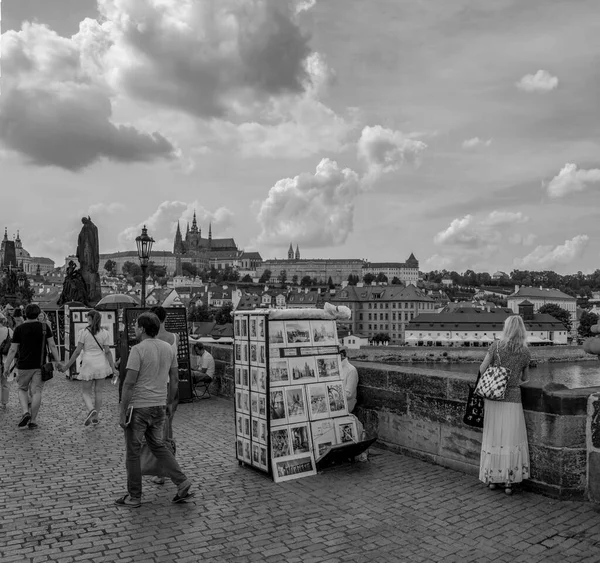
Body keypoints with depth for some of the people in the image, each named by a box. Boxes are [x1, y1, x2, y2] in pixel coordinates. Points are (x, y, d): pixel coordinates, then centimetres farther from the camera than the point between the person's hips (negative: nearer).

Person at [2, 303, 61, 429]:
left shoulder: (19, 329, -2)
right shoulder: (44, 327, -1)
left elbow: (13, 350, -2)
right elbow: (52, 345, -3)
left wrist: (6, 367, 4)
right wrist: (58, 361, 2)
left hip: (24, 366, 0)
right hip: (40, 366, 0)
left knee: (22, 389, 18)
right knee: (36, 392, 4)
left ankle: (25, 412, -3)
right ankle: (33, 420, 6)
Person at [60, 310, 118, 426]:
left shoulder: (83, 332, -5)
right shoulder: (105, 333, -1)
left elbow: (77, 351, -6)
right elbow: (107, 352, -3)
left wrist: (67, 365, 3)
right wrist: (113, 368, 1)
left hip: (88, 364, -2)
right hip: (101, 364, 2)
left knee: (86, 392, 9)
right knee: (98, 392, 12)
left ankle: (91, 410, -18)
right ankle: (95, 417, 17)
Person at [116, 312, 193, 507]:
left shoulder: (138, 350, -15)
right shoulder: (168, 348, 6)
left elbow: (129, 383, -18)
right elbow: (174, 379, 11)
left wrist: (122, 412, -13)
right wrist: (169, 403, 20)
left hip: (138, 406, -6)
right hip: (159, 406, 7)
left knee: (133, 451, 9)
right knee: (158, 446, 19)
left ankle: (134, 496, 19)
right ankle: (182, 483, 9)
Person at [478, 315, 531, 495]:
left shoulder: (496, 346, -7)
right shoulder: (526, 353, -1)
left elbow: (482, 369, -3)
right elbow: (525, 378, 12)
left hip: (493, 398, 0)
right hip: (513, 399, 0)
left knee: (493, 438, 11)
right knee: (511, 441, 8)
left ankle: (492, 479, 19)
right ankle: (509, 482, 9)